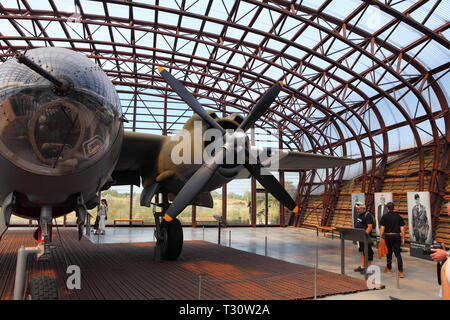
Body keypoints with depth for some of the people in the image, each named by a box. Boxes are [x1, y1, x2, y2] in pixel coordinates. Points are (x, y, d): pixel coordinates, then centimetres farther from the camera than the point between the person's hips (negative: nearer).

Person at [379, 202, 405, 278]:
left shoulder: (384, 217, -4)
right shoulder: (398, 216, 3)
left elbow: (382, 228, -8)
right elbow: (402, 228, 2)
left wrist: (381, 237, -2)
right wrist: (403, 238, 9)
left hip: (388, 236, -1)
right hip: (397, 236, 1)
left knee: (389, 253, 14)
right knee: (398, 254, 2)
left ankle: (388, 268, 29)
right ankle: (400, 271, -8)